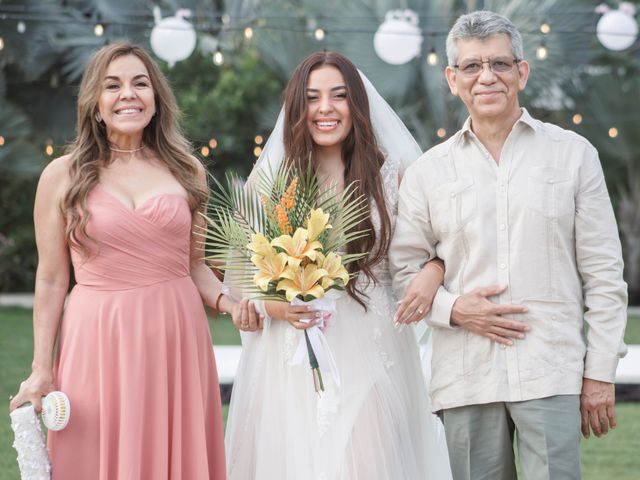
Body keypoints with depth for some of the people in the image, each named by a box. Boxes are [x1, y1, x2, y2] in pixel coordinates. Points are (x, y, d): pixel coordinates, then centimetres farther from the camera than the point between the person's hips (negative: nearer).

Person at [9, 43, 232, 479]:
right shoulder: (62, 176, 1)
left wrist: (228, 302, -6)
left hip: (176, 341, 2)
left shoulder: (186, 170, 8)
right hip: (97, 343, -2)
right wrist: (41, 370, -1)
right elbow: (51, 281, 2)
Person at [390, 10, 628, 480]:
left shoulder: (573, 154, 6)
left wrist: (601, 373, 0)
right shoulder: (428, 172, 10)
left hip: (552, 373, -2)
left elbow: (604, 273, 5)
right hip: (465, 378, 2)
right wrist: (451, 308, -7)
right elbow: (404, 269, 13)